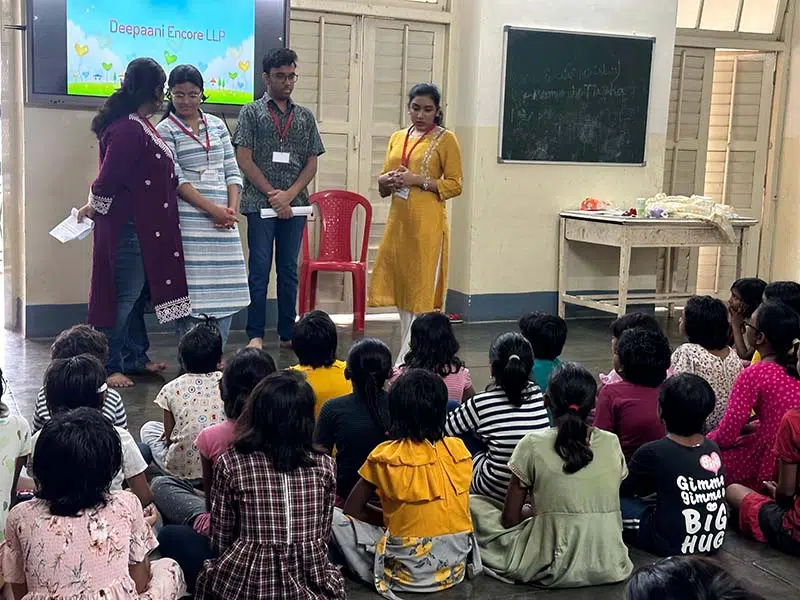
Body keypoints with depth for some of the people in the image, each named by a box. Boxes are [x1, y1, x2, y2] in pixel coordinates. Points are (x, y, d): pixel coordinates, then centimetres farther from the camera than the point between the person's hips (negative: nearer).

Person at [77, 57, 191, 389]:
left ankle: (135, 358, 28)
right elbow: (108, 179, -20)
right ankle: (110, 367, 6)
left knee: (137, 294, 17)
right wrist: (94, 208, -5)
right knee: (123, 296, -3)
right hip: (129, 228, -10)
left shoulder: (139, 126, 12)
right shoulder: (128, 130, -21)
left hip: (144, 227, 10)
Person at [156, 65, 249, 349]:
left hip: (223, 218, 5)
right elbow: (176, 179, -8)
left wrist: (232, 209, -3)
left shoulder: (217, 124, 15)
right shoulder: (165, 130, 1)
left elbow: (232, 171, 12)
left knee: (225, 288, 3)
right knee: (191, 286, -6)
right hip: (189, 216, -4)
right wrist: (212, 209, -16)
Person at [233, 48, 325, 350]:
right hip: (260, 203, -3)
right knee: (260, 268, -1)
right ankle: (255, 335, 4)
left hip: (295, 204, 3)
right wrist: (272, 194, -10)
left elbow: (311, 163, 8)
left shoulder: (305, 116, 13)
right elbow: (244, 160, -3)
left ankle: (288, 333, 15)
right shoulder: (252, 112, 4)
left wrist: (289, 194, -7)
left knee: (289, 269, 8)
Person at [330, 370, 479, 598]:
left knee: (336, 518, 7)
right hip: (455, 566, 5)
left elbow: (352, 508, 1)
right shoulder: (459, 449, 1)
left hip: (409, 572, -5)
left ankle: (381, 576, 13)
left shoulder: (385, 456, -11)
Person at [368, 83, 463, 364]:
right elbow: (382, 182, 18)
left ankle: (406, 360, -2)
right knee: (401, 287, 9)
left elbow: (455, 185, -5)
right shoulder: (397, 138, 15)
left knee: (422, 289, -4)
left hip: (427, 223, -6)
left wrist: (419, 180, -16)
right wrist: (388, 180, -5)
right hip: (398, 220, 6)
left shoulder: (446, 139, -1)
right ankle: (411, 352, 20)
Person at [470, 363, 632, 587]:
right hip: (611, 568, 4)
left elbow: (509, 519, -4)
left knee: (473, 504, 11)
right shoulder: (612, 443, -1)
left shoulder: (533, 445, -11)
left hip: (555, 570, -4)